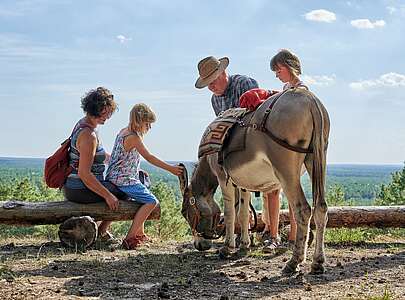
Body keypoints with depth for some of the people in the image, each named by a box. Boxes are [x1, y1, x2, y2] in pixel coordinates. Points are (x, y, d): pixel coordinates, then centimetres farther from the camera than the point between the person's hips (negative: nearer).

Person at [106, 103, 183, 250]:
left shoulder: (123, 131, 12)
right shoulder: (133, 137, -17)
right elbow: (149, 157, -20)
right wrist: (170, 168, -18)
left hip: (114, 177, 11)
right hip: (123, 180, -11)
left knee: (144, 198, 29)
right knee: (151, 201, -17)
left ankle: (140, 234, 35)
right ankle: (130, 238, -20)